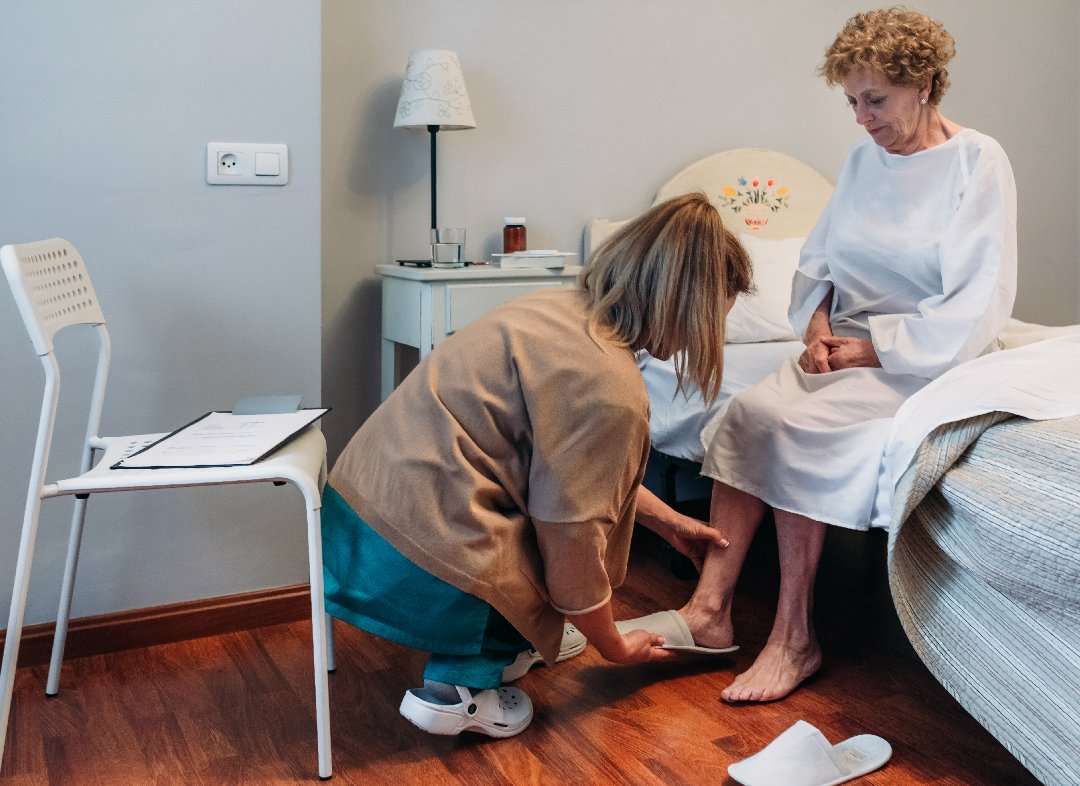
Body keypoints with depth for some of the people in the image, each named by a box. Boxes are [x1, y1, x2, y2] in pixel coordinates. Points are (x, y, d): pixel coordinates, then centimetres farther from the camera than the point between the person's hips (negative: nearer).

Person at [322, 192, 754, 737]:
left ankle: (510, 644, 24)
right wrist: (615, 646, 7)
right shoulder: (612, 388, -18)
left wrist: (665, 520, 33)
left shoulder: (560, 307, 9)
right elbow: (572, 544, -11)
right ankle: (458, 682, 5)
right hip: (414, 564, -9)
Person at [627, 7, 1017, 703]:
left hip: (925, 359, -6)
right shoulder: (864, 159, 10)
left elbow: (980, 306, -14)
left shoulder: (979, 162, -8)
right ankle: (709, 608, -22)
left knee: (792, 424, -28)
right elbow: (817, 259, 16)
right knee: (748, 411, -21)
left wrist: (872, 346, -16)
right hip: (847, 349, 6)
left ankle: (794, 637, -18)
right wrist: (818, 320, -5)